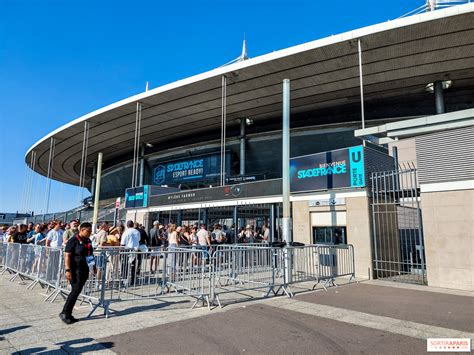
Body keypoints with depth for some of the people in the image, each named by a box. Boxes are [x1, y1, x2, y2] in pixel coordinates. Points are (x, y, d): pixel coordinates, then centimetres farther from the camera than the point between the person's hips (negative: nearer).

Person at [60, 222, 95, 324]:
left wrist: (94, 266, 20)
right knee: (76, 290, -10)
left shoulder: (88, 241, 12)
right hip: (75, 270, -7)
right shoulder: (73, 240, -11)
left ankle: (68, 314, 17)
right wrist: (68, 270, -21)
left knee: (77, 291, 9)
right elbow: (67, 256, -15)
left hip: (84, 270, 7)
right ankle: (64, 313, 3)